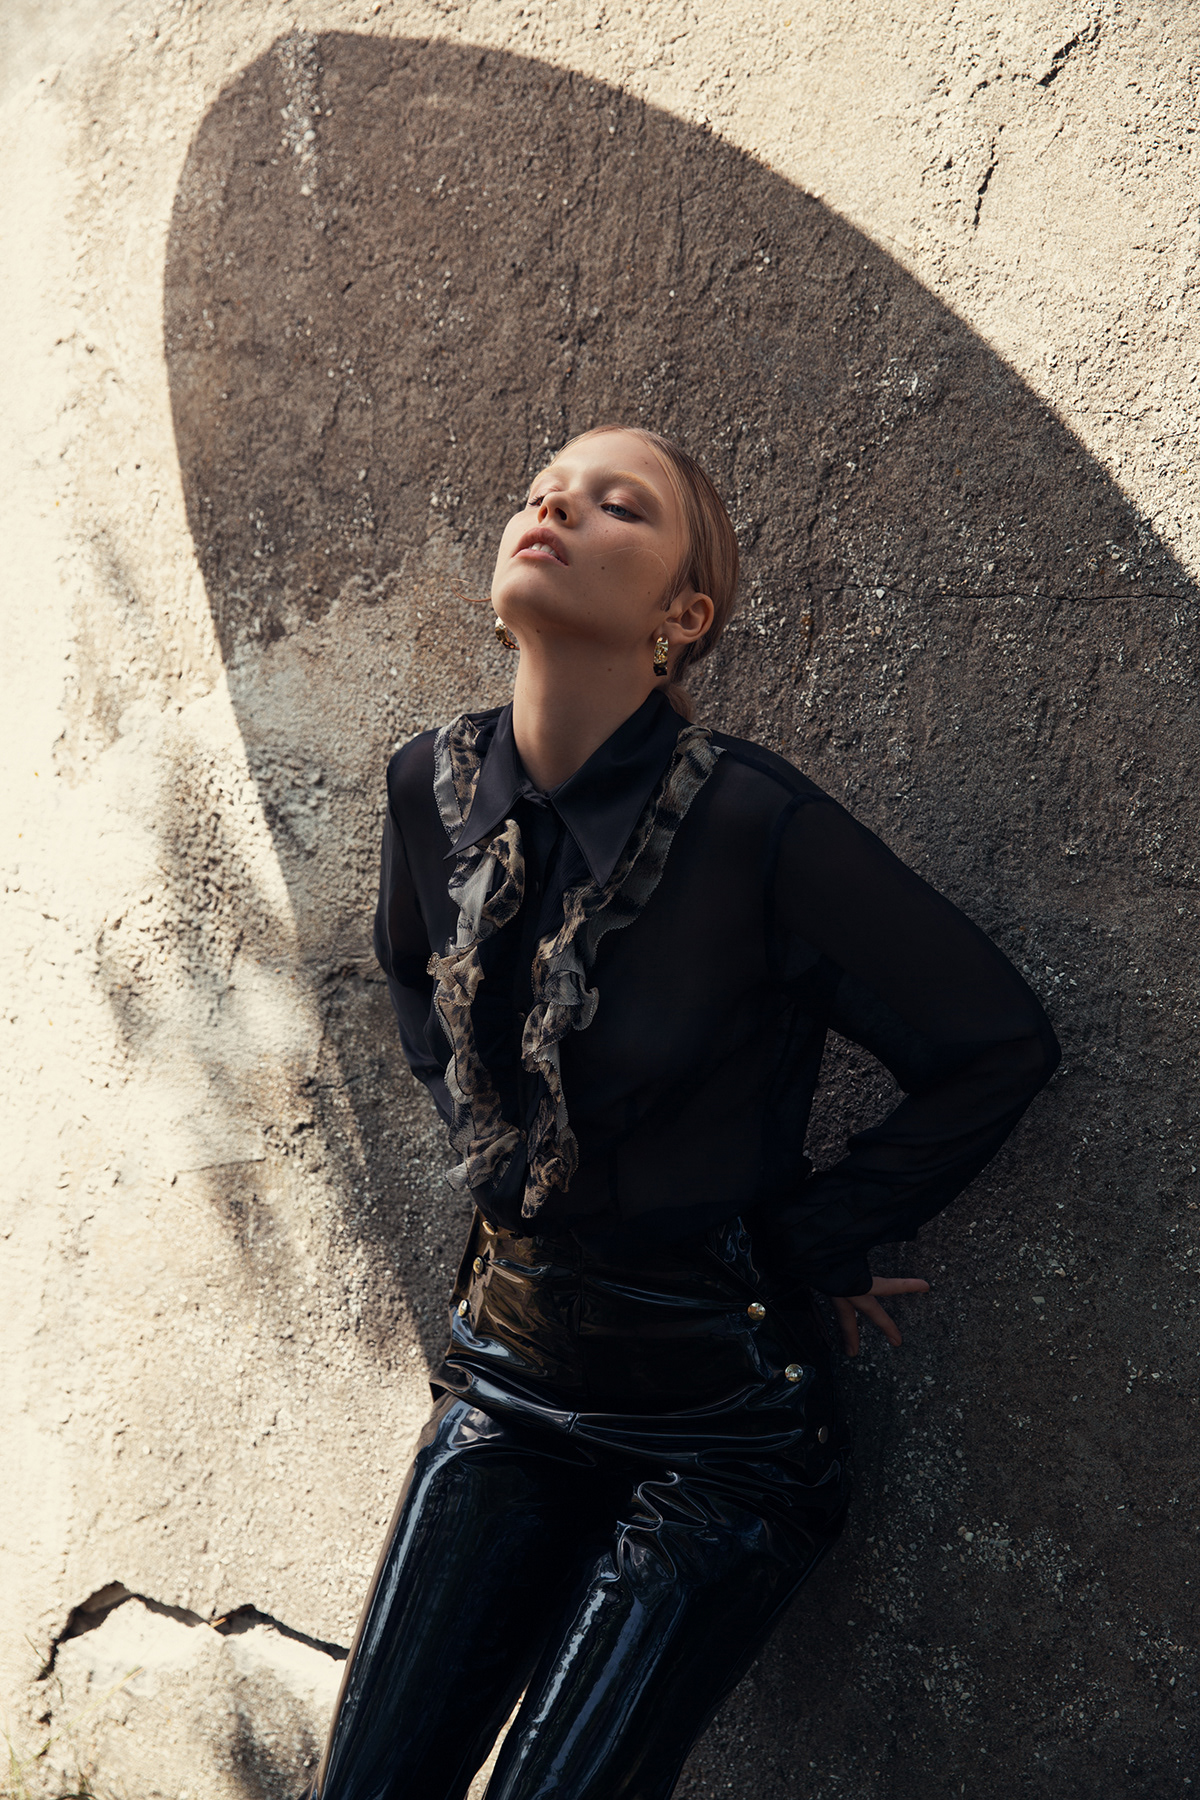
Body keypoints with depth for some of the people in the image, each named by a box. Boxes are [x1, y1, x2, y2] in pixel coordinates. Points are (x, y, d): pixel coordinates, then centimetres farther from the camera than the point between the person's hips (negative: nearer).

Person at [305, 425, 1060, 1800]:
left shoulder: (756, 828, -22)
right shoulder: (434, 787, -6)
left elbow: (996, 1046, -12)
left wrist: (808, 1240, -8)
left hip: (716, 1411, -4)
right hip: (512, 1368, 5)